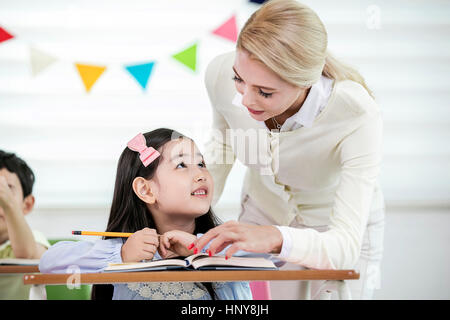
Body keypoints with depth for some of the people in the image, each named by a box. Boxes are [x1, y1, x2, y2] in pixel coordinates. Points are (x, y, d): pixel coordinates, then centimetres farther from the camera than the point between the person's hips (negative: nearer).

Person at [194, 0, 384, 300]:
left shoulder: (359, 119, -38)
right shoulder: (220, 73, -26)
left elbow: (345, 246, -40)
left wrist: (277, 238, -58)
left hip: (332, 228, -3)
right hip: (262, 212, 3)